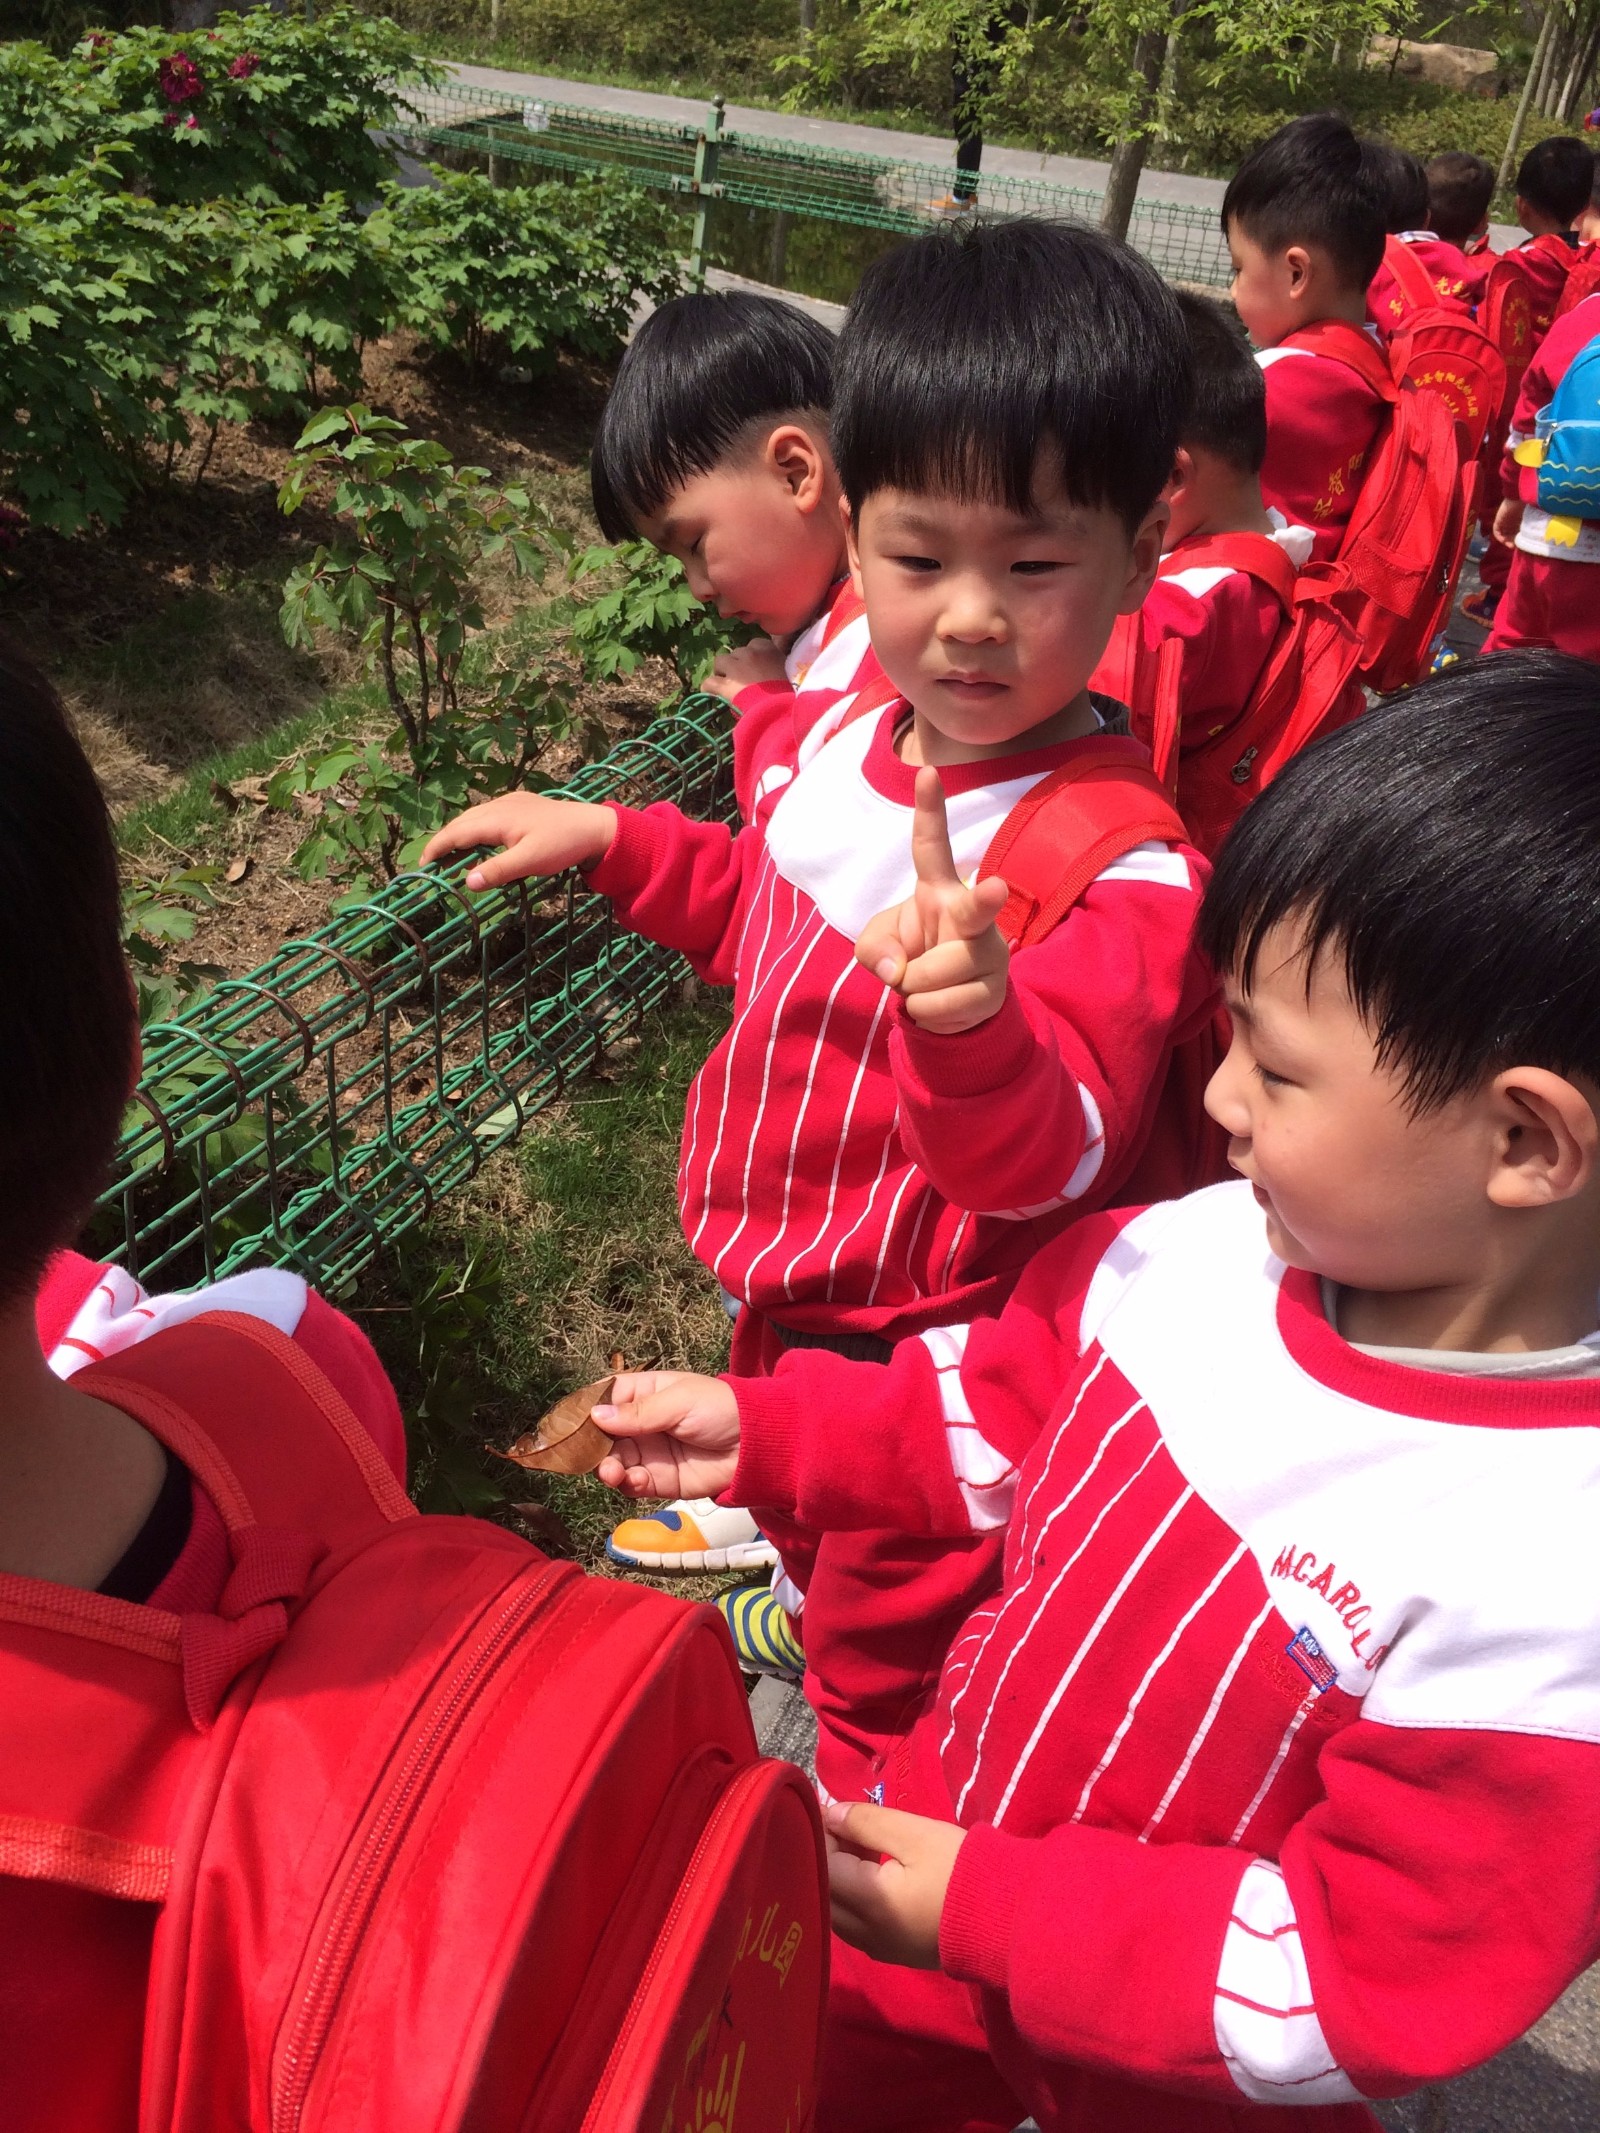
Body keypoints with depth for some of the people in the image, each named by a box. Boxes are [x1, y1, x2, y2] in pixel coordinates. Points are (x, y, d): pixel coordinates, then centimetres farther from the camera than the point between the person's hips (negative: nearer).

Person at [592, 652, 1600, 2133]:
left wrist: (990, 1913, -24)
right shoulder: (1203, 1250, -20)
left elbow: (1378, 1971, -26)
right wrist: (763, 1431, -5)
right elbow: (1006, 1401, 0)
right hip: (946, 1845, 5)